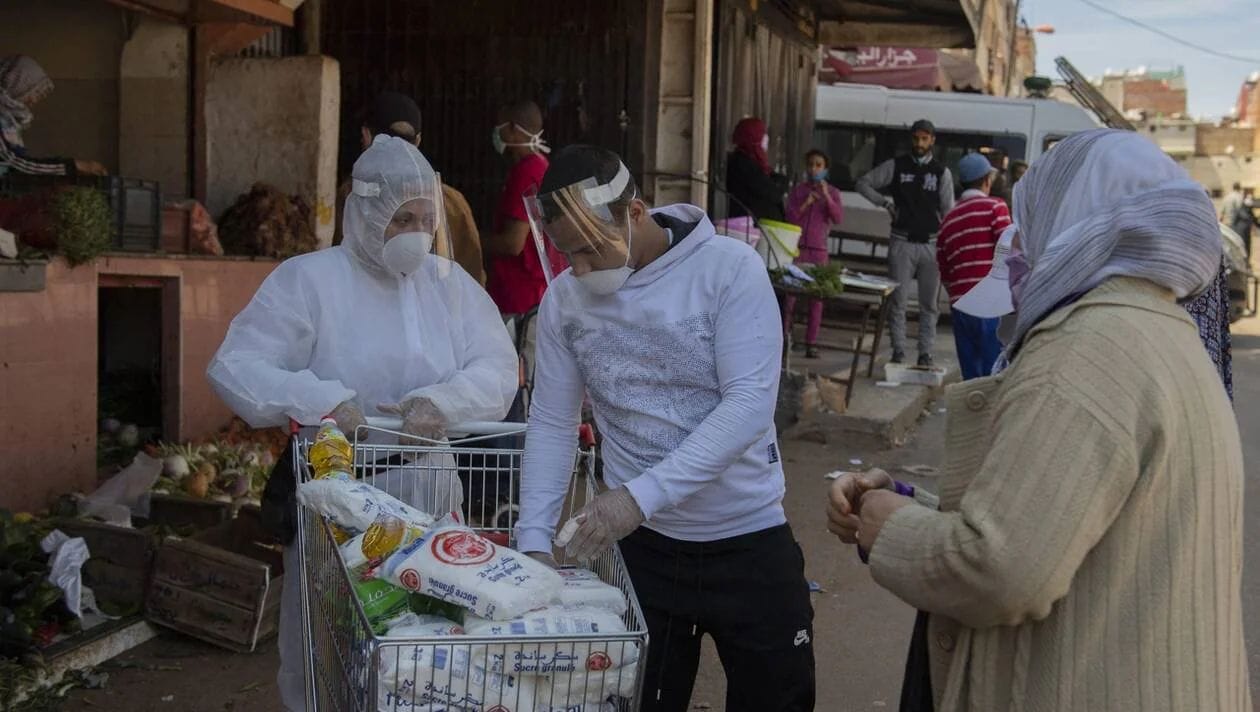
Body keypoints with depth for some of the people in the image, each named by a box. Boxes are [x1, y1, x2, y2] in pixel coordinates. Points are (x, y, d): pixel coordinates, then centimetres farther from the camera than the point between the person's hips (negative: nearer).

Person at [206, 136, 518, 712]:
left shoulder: (449, 282, 5)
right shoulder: (307, 279, -7)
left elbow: (499, 368, -3)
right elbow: (233, 367, -14)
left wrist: (445, 400, -23)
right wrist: (315, 399, -30)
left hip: (429, 503, 4)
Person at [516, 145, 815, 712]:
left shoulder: (731, 268, -15)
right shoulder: (563, 300, -3)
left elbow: (751, 404, -21)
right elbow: (551, 425, 3)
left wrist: (641, 495, -27)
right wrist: (534, 537, -9)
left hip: (750, 538, -2)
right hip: (642, 544, 2)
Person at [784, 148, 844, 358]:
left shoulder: (832, 192, 8)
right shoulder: (797, 191, 8)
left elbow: (838, 218, -5)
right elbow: (790, 218, 1)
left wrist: (826, 196, -15)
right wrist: (806, 203, -12)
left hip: (819, 250, 0)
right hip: (797, 247, 0)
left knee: (817, 297, -1)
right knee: (789, 293, -4)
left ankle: (811, 343, 1)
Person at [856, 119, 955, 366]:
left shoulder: (942, 172, 6)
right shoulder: (896, 166, 5)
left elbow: (948, 211, 4)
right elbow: (863, 183, 11)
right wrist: (885, 202, -1)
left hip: (931, 244, 1)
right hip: (902, 242, 0)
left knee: (929, 303, 4)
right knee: (898, 300, 0)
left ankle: (925, 352, 10)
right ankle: (898, 351, 7)